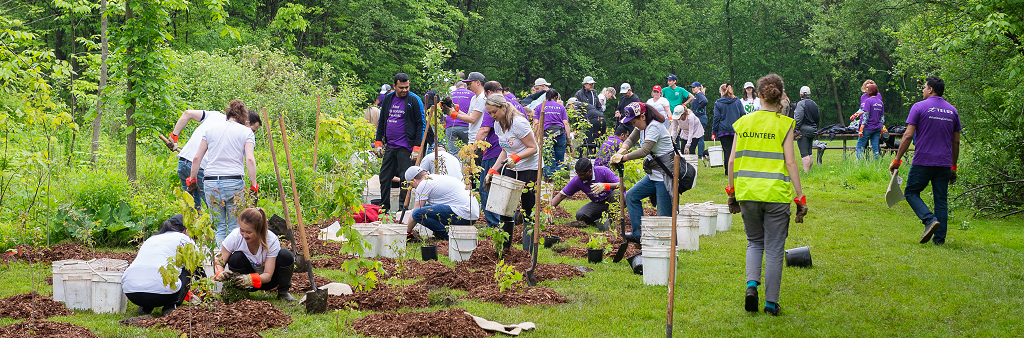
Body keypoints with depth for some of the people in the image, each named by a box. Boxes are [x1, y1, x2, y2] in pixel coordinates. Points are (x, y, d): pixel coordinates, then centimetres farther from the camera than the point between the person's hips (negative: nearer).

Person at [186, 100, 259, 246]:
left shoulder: (211, 129, 14)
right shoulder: (246, 132, 5)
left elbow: (197, 158, 13)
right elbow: (250, 160, -8)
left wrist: (192, 179, 23)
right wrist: (253, 185, -5)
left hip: (210, 181, 3)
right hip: (234, 182, -3)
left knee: (218, 227, 10)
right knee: (235, 227, 6)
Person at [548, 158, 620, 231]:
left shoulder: (603, 171, -22)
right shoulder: (577, 181, -13)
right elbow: (561, 195, -7)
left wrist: (605, 186, -45)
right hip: (597, 204, 2)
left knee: (616, 194, -37)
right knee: (580, 215, -26)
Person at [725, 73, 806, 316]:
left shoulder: (743, 122, 5)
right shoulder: (784, 124, -4)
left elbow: (732, 160, 5)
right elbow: (790, 163, -8)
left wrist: (731, 191, 15)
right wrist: (800, 197, -4)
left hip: (747, 192, 3)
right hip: (776, 194, -3)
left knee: (754, 242, 21)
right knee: (774, 248, 7)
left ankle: (751, 284, -2)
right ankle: (771, 302, 10)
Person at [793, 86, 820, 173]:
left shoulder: (801, 104, -10)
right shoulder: (814, 104, 13)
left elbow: (798, 118, -18)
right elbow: (818, 117, 19)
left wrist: (797, 130, -16)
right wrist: (815, 129, 26)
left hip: (803, 130, -8)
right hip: (812, 130, 8)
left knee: (804, 153, -9)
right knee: (809, 153, 15)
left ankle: (806, 172, -15)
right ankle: (809, 170, 18)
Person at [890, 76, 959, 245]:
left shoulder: (919, 107, -5)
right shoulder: (952, 110, 10)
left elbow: (908, 136, -10)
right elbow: (956, 141, 13)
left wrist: (897, 160, -5)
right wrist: (954, 167, 20)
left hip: (923, 162, -4)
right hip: (945, 163, 5)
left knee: (911, 193, 7)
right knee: (941, 200, 8)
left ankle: (930, 220, -16)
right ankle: (940, 238, 5)